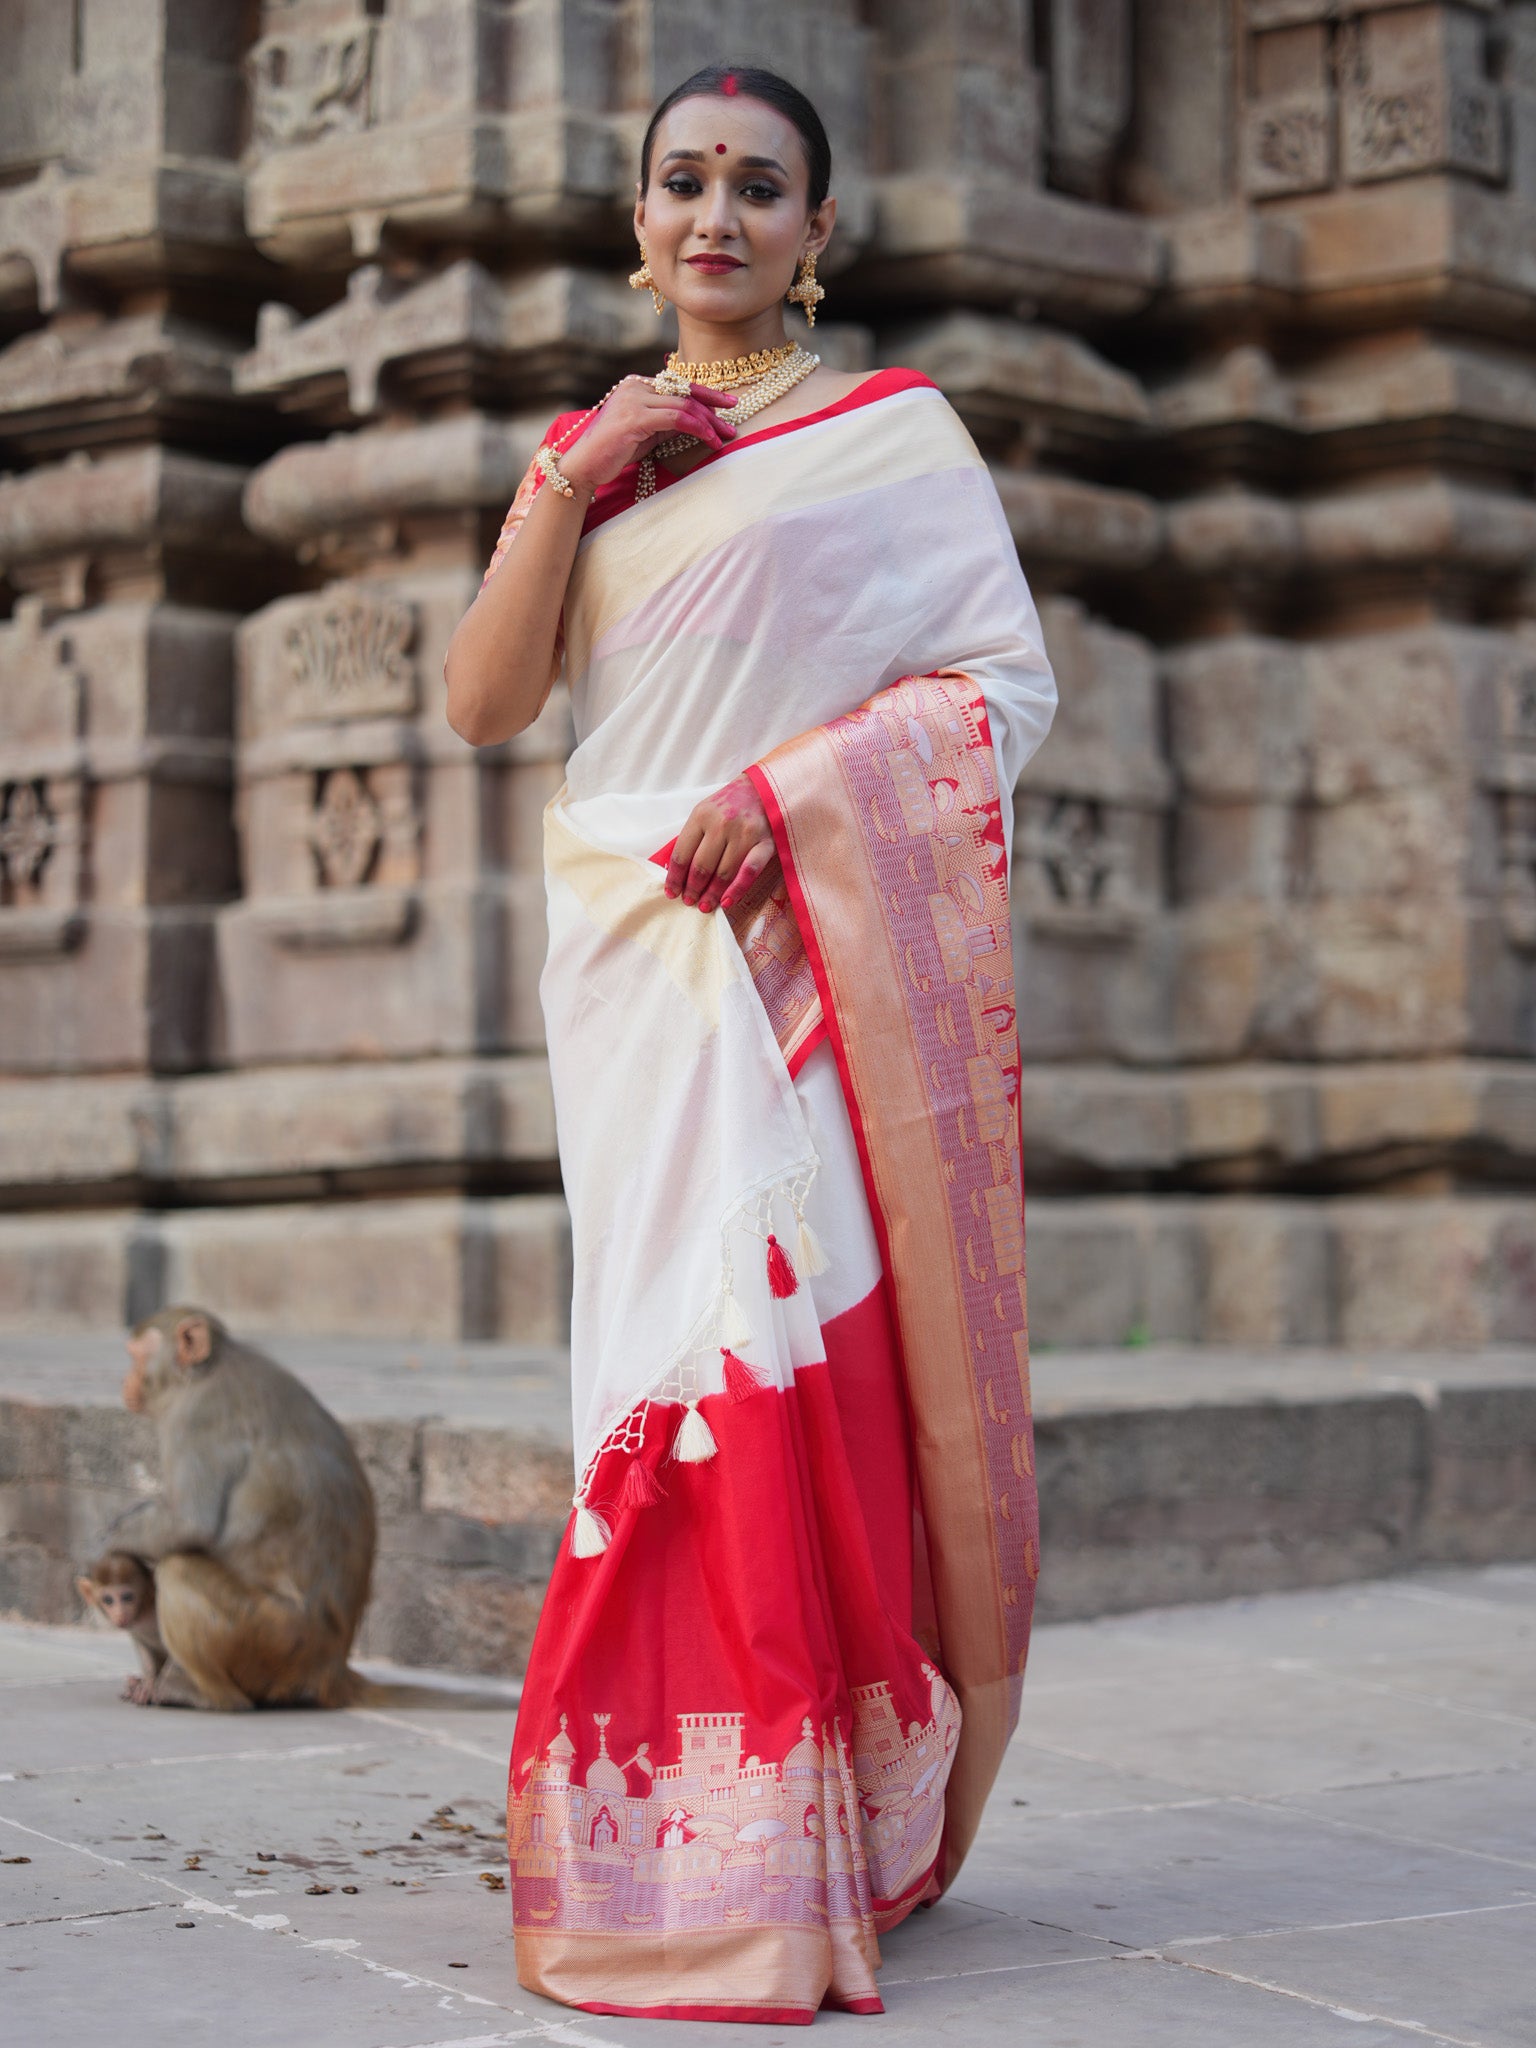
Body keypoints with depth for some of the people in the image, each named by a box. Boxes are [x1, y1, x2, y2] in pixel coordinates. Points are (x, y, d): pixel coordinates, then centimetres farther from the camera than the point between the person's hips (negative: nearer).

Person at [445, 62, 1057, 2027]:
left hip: (823, 936, -3)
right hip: (637, 946, 3)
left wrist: (790, 784, -14)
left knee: (803, 1316, -12)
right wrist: (578, 474, -3)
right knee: (691, 1325, -3)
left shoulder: (896, 430, 8)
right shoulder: (585, 447, 19)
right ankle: (696, 1841, 0)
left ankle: (829, 1825, -7)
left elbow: (1006, 678, -2)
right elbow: (482, 703, 8)